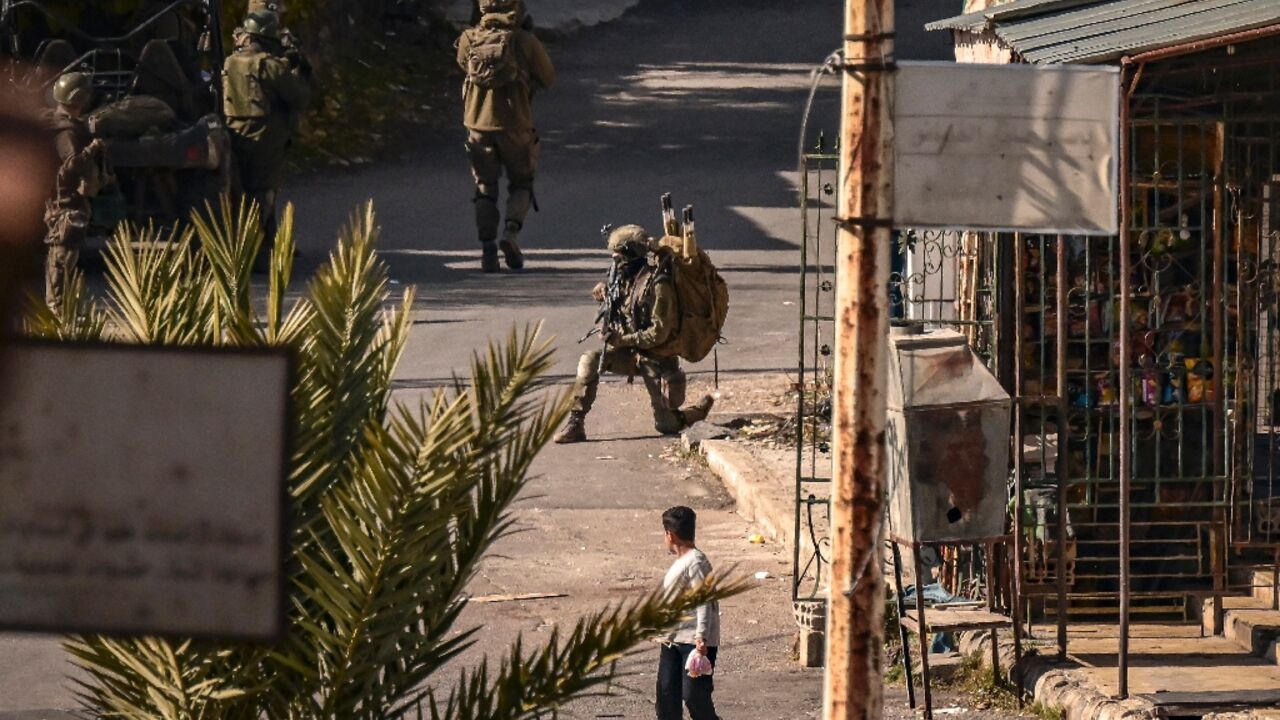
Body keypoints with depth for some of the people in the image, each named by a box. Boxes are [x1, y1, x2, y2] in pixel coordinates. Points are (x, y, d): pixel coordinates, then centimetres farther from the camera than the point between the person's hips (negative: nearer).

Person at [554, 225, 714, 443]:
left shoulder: (658, 284, -23)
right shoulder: (629, 278, 1)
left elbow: (659, 333, -24)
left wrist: (623, 341, -26)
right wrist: (605, 293, -3)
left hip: (656, 358, -7)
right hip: (632, 354, 7)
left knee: (666, 425, 0)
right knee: (589, 361, -20)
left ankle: (701, 409, 32)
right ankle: (575, 423, -19)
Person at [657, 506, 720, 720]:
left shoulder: (696, 563, -16)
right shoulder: (681, 562, 14)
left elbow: (704, 601, -23)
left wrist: (701, 635, -32)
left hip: (694, 641, -10)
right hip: (673, 640, 10)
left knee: (694, 694, -9)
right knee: (667, 694, 9)